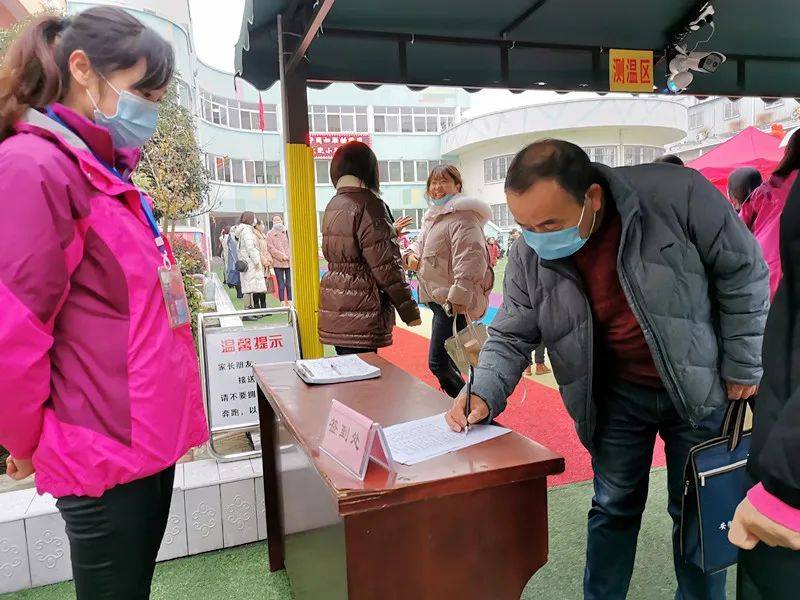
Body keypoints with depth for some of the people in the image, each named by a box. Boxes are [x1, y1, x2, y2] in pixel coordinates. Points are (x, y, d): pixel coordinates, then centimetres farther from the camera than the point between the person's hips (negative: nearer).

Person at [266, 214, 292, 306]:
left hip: (289, 261, 1)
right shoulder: (270, 234, 5)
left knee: (289, 283, 6)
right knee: (281, 284, -1)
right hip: (278, 262, -1)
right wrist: (281, 256, -11)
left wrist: (289, 256, -7)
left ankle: (290, 301, 15)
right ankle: (283, 303, 4)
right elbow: (270, 247, -2)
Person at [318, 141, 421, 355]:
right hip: (359, 314, -9)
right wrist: (409, 310, -8)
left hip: (334, 309, 9)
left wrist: (391, 231, 37)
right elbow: (385, 264, -15)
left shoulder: (333, 205, 14)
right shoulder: (367, 204, -12)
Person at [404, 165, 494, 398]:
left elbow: (468, 259, -23)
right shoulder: (433, 215, 18)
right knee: (450, 360, 20)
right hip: (437, 297, 10)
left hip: (453, 301, -10)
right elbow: (421, 240, 32)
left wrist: (458, 297, -29)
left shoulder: (463, 217, -14)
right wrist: (411, 254, 8)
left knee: (438, 363, -13)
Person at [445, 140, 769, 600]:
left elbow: (743, 273, -12)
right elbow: (512, 336, -6)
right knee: (614, 508, 13)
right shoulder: (530, 255, -16)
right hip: (618, 393, 2)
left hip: (698, 386, -1)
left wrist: (743, 366, -6)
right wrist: (485, 393, -24)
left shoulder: (677, 195, -26)